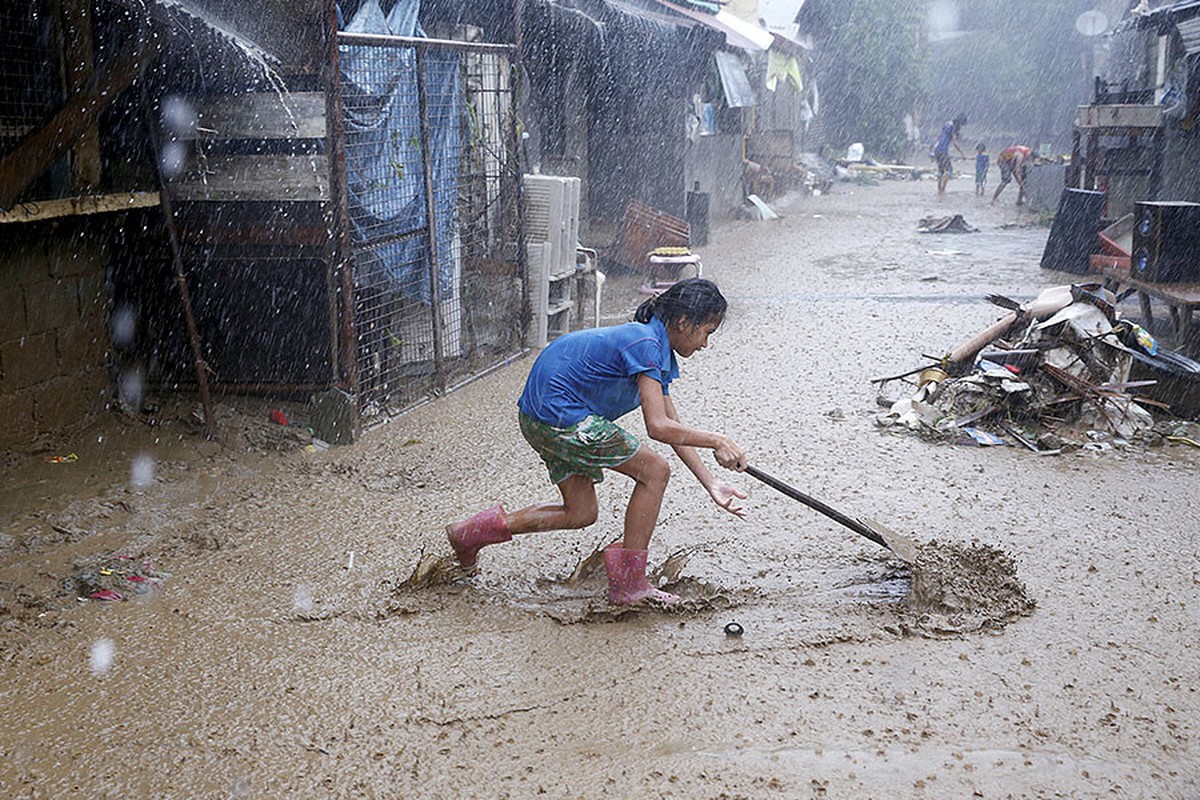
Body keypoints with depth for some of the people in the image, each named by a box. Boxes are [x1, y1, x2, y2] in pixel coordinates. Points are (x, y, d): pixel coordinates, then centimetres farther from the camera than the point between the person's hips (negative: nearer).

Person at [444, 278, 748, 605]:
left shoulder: (657, 351, 13)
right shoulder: (645, 345, -18)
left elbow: (673, 425, 15)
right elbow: (658, 427, -24)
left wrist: (712, 485, 11)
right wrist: (716, 440, -14)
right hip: (561, 415, -10)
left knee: (582, 513, 17)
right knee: (654, 471, -6)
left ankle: (475, 531, 20)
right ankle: (629, 584, 0)